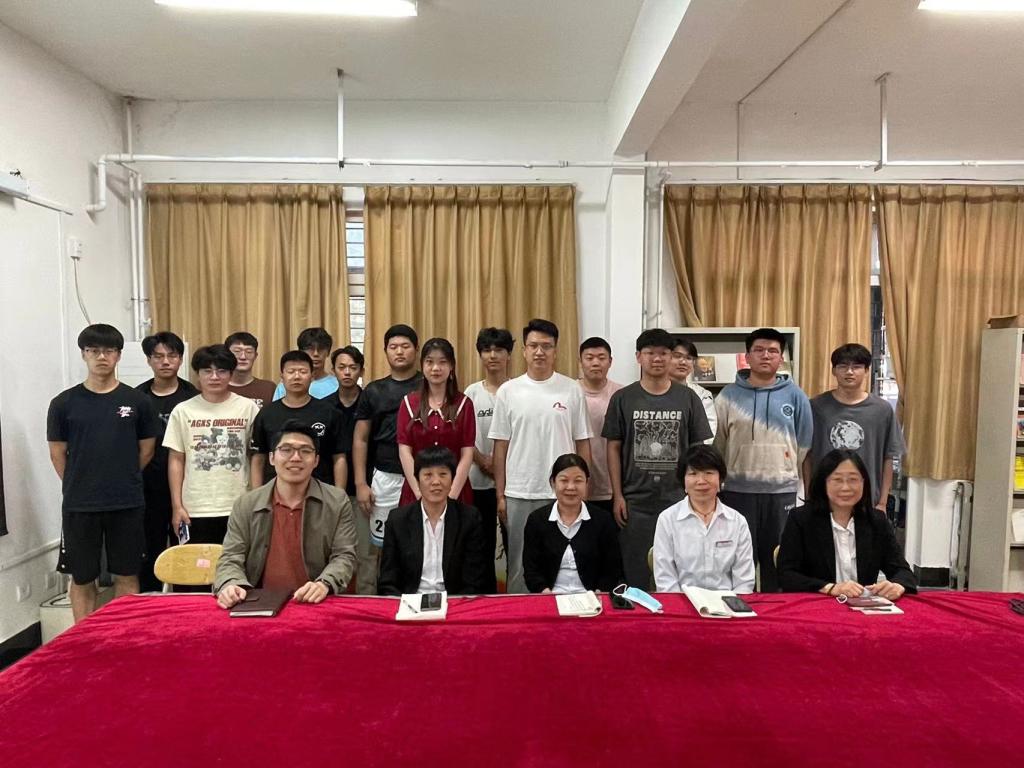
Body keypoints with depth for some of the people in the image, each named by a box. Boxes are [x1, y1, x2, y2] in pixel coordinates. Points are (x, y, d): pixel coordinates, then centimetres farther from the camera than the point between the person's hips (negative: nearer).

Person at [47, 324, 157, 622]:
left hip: (127, 504, 0)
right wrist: (80, 488, 8)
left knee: (126, 575, 9)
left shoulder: (137, 401, 0)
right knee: (82, 578, 10)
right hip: (79, 506, 0)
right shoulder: (64, 403, -1)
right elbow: (58, 455, 5)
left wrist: (122, 482, 8)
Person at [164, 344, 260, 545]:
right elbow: (176, 460, 5)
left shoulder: (248, 408, 1)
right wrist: (177, 506, 1)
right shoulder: (183, 411, 3)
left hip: (238, 508, 0)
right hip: (195, 510, 1)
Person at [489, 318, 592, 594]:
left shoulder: (572, 390, 0)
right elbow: (501, 446, 3)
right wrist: (500, 494, 1)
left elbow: (583, 444, 4)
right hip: (519, 494, 0)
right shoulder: (508, 391, 1)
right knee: (519, 564, 11)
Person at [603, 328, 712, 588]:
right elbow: (614, 448, 3)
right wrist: (618, 496, -2)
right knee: (635, 574, 6)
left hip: (677, 501, 1)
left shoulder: (688, 398, 4)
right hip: (635, 502, 0)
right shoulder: (623, 399, 2)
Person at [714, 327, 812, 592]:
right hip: (737, 490, -1)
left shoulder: (795, 396, 3)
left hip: (782, 491, 1)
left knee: (778, 561, 11)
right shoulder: (729, 396, 1)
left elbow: (804, 447, 6)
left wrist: (801, 484, 5)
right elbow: (716, 446, 4)